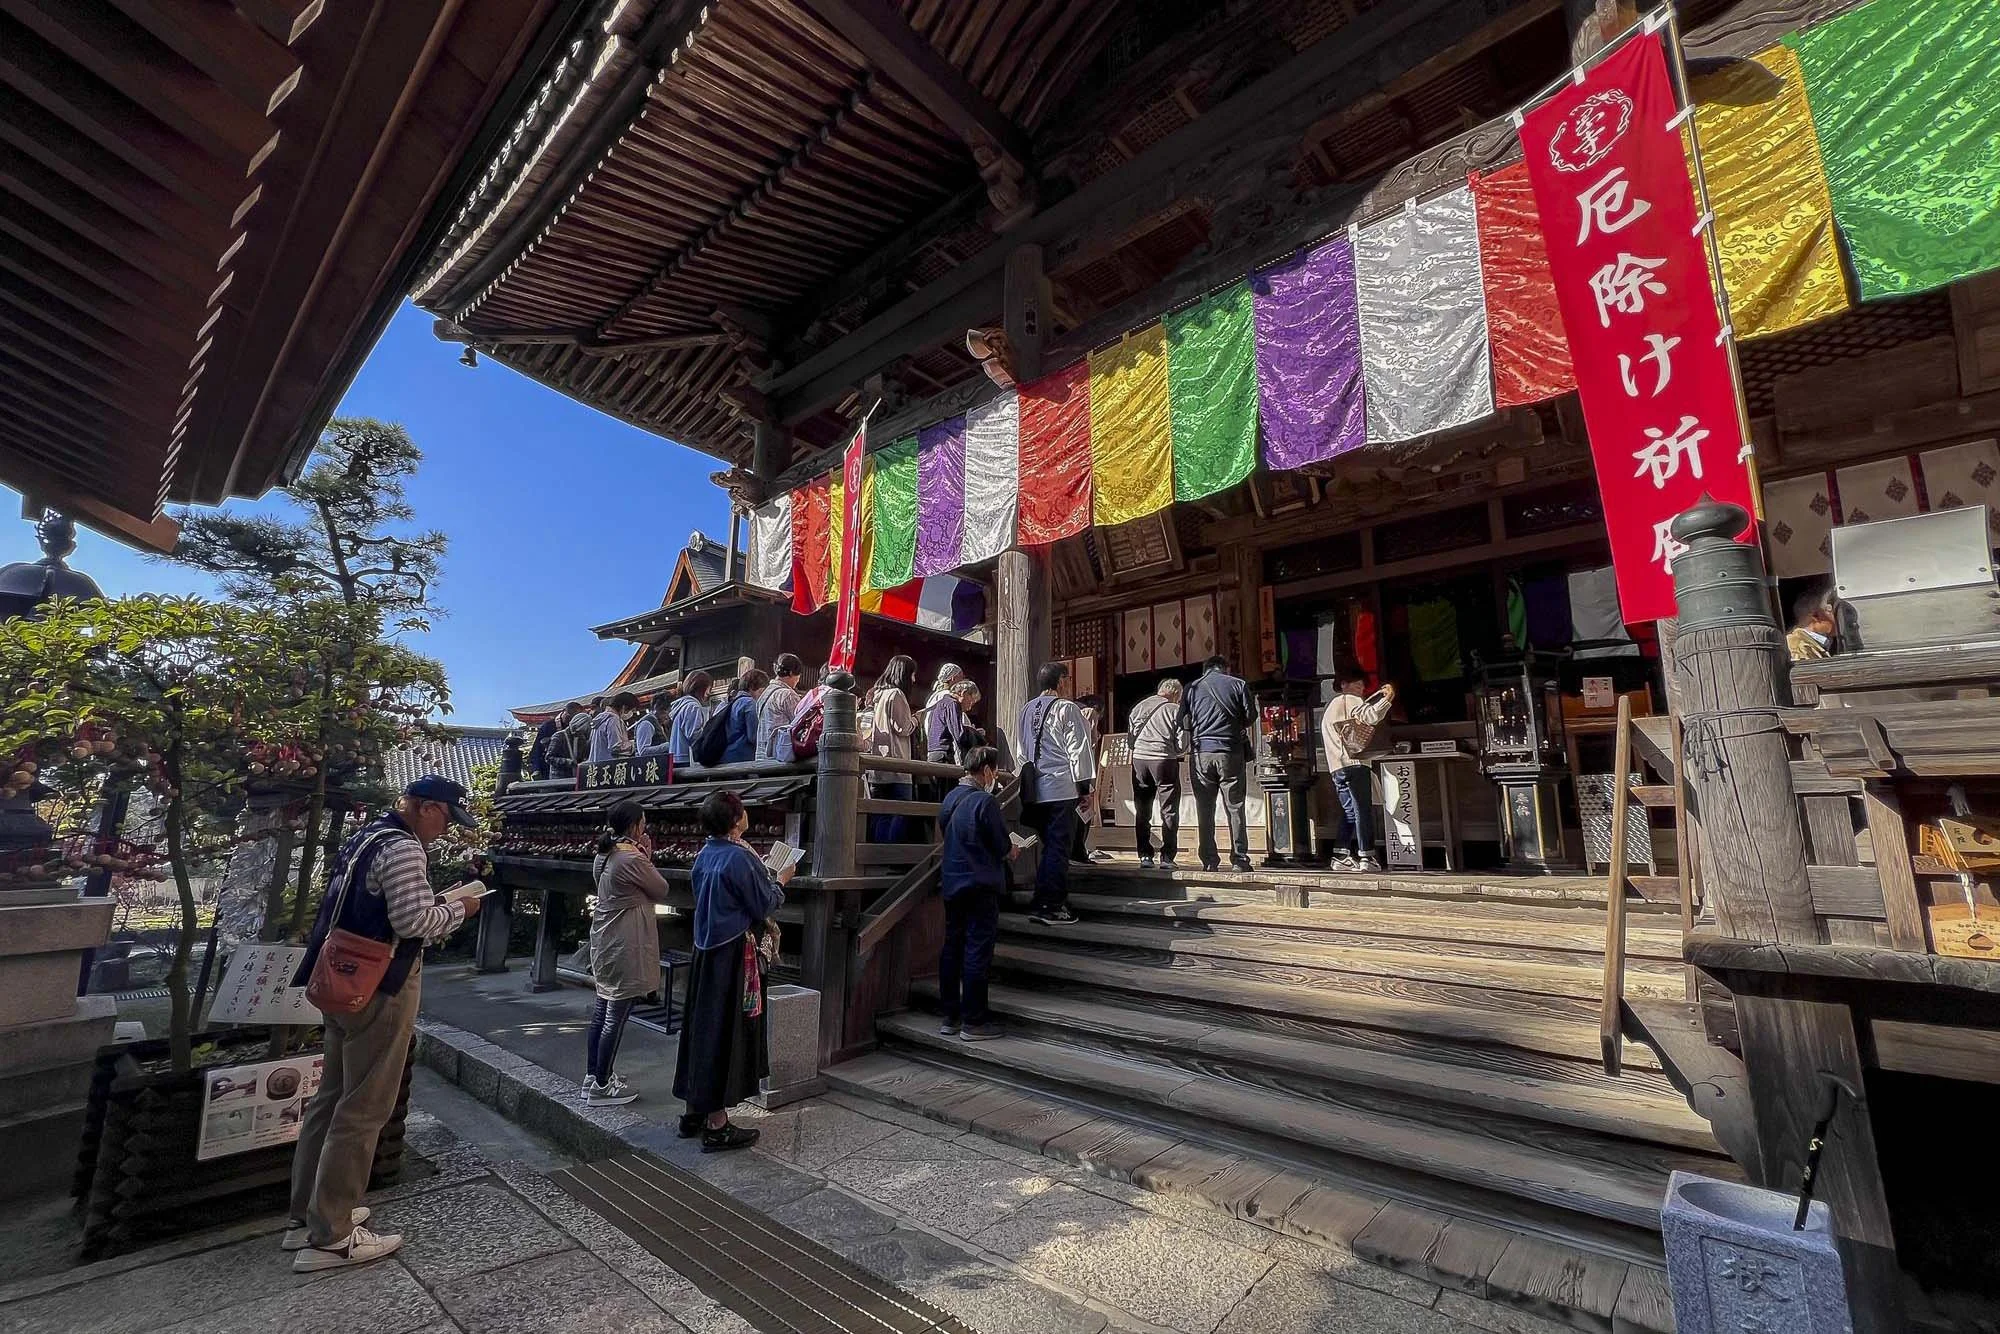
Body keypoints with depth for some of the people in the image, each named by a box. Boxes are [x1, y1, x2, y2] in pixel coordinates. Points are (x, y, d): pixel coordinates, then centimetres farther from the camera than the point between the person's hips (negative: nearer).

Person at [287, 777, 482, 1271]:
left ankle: (307, 1215, 31)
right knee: (363, 1109, -1)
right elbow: (412, 921, -23)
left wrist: (437, 901, 11)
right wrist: (457, 909, -8)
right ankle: (330, 1238, 8)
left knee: (332, 1097, 19)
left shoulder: (366, 837, 12)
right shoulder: (404, 847, -20)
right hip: (381, 987, -10)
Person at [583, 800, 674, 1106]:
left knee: (602, 1010, 17)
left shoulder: (604, 856, 7)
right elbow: (661, 892, -8)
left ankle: (593, 1077, 27)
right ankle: (602, 1086, 9)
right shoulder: (633, 859, -21)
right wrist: (647, 857, -3)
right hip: (625, 946, -10)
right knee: (617, 1015, 0)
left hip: (604, 942, 10)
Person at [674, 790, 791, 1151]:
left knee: (702, 1023, 16)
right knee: (727, 1030, 0)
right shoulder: (740, 857, -21)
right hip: (733, 953, -8)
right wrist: (781, 881, 4)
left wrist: (762, 922, 19)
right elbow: (763, 905, -13)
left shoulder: (704, 854, 5)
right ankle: (717, 1125, 9)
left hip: (705, 951, 9)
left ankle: (695, 1111, 29)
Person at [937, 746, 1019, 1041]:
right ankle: (973, 1021, 7)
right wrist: (1013, 851, 8)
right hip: (981, 886, -8)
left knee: (952, 947, 13)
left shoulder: (950, 798, 6)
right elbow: (1003, 848, -15)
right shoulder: (986, 801, -18)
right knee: (978, 950, 0)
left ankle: (950, 1017, 21)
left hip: (952, 883, 8)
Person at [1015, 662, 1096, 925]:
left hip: (1034, 788, 7)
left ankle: (1055, 900, 20)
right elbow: (1078, 749, -10)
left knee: (1051, 845, 16)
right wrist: (1085, 785, -4)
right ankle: (1049, 906, 1)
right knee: (1057, 847, -1)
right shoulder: (1066, 709, -8)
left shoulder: (1026, 710, 12)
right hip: (1061, 787, -7)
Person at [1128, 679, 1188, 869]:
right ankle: (1167, 857, 4)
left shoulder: (1139, 707, 10)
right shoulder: (1176, 710, -1)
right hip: (1165, 761, -3)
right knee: (1169, 812, 7)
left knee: (1142, 812, 13)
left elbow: (1130, 736, 11)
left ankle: (1145, 855, 13)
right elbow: (1182, 745, -2)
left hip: (1139, 759, 3)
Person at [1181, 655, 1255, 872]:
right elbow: (1250, 716, 3)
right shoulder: (1238, 684, 4)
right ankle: (1239, 860, 4)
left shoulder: (1191, 688, 9)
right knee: (1234, 808, 5)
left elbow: (1181, 721, 6)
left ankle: (1209, 860, 5)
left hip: (1201, 752, 1)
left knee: (1205, 809, 5)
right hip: (1231, 752, -1)